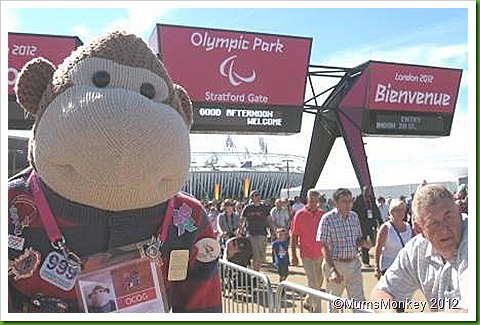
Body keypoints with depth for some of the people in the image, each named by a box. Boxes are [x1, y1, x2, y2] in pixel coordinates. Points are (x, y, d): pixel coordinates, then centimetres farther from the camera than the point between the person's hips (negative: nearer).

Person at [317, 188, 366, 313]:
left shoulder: (354, 216, 4)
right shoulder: (328, 219, -12)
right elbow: (324, 247, -13)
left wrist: (363, 243, -8)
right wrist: (333, 270, -22)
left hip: (354, 264, 4)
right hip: (335, 264, -4)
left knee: (359, 301, 4)